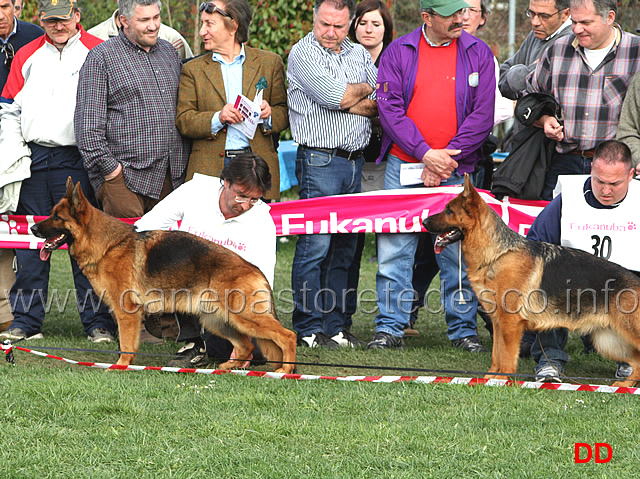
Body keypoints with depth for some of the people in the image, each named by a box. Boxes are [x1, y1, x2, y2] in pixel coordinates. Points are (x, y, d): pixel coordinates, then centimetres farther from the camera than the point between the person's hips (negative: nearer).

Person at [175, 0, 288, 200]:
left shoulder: (269, 63, 11)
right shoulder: (193, 69, 11)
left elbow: (284, 114, 13)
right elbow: (183, 120, 4)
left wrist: (268, 114, -10)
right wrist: (217, 118, -13)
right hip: (210, 168, 0)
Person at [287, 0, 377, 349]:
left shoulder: (360, 55, 15)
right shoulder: (304, 53, -4)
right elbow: (335, 97, -15)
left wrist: (351, 103, -9)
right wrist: (363, 90, 2)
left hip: (355, 160, 6)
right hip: (320, 159, -6)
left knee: (344, 246, 8)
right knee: (315, 244, -8)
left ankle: (334, 326, 13)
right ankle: (308, 328, -4)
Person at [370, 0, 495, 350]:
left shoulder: (478, 54, 4)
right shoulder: (398, 52, 3)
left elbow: (482, 114, -1)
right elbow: (389, 108, -3)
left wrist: (447, 157, -9)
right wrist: (425, 153, -12)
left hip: (455, 170, 0)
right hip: (403, 166, 0)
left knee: (458, 253, 2)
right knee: (394, 249, 0)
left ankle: (463, 328, 11)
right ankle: (390, 328, 6)